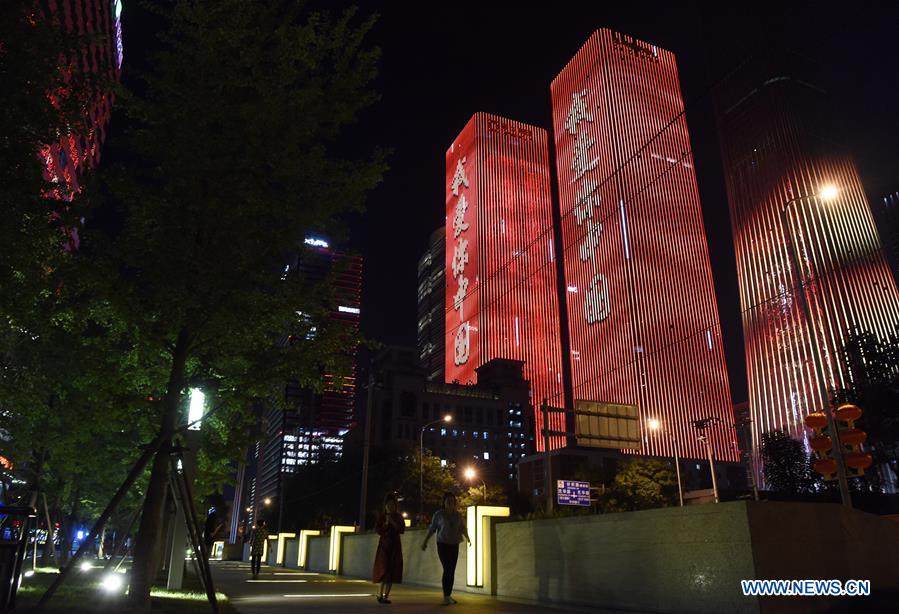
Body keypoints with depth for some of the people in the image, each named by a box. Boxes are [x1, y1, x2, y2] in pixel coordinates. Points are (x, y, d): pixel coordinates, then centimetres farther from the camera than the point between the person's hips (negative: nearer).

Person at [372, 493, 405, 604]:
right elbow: (378, 530, -5)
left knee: (392, 570, -1)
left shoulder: (398, 517, 4)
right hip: (384, 545, -2)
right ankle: (380, 594, 2)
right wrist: (386, 523, -18)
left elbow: (402, 530, -6)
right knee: (384, 568, -12)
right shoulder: (381, 516, 1)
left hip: (395, 546, 2)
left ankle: (386, 596, 6)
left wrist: (393, 522, -15)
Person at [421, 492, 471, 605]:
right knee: (447, 569, -13)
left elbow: (463, 528, 10)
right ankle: (446, 597, -10)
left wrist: (468, 538, 1)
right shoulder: (438, 514, -5)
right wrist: (425, 542, -1)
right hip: (443, 544, -4)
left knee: (452, 571, 4)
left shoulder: (458, 515, 4)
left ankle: (448, 595, 14)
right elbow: (431, 529, 0)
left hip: (454, 545, 4)